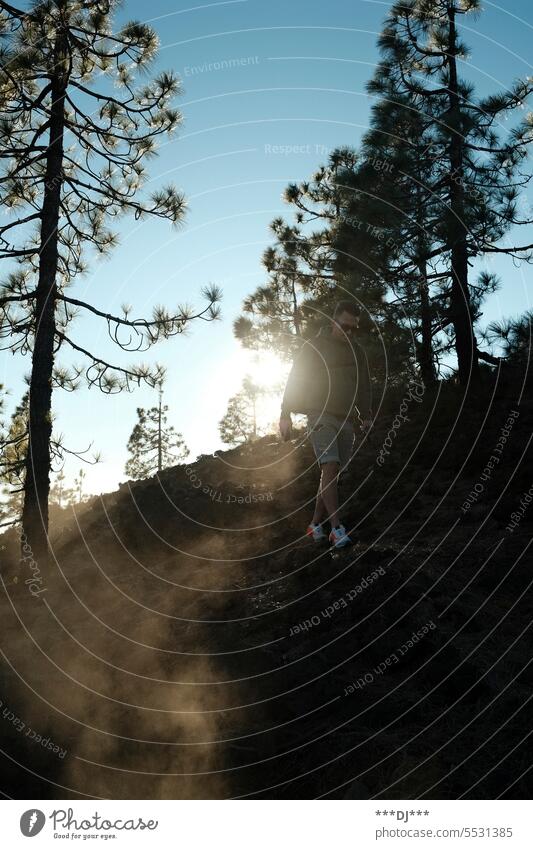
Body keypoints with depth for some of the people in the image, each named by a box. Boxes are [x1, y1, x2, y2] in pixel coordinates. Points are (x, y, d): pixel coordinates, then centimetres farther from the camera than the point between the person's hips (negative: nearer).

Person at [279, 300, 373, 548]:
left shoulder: (357, 352, 16)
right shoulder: (314, 347, 1)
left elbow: (364, 386, 21)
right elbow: (294, 381, 0)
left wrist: (366, 415, 9)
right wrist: (285, 415, -5)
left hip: (346, 421, 5)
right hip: (321, 417, -5)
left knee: (332, 473, 2)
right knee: (330, 467, -19)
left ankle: (316, 524, 11)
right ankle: (337, 528, -21)